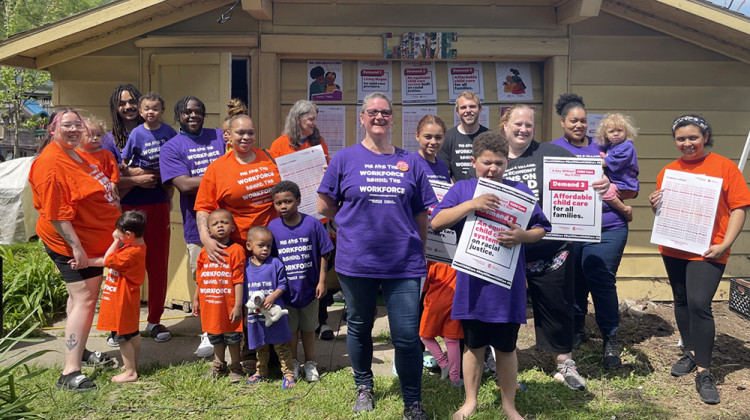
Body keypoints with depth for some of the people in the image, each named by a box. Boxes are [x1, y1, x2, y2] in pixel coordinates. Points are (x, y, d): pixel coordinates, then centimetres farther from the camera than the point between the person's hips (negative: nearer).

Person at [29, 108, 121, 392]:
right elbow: (55, 214, -26)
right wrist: (76, 248, -28)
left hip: (90, 240, 10)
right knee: (85, 300, -12)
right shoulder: (51, 164, -22)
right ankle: (70, 373, -12)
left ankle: (77, 352, 35)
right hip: (73, 243, -10)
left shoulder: (74, 155, 9)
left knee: (80, 297, 19)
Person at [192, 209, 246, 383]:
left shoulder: (236, 250, -11)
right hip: (209, 305, 5)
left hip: (228, 305, -4)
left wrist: (238, 305, -14)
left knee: (232, 337, 8)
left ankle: (235, 367, 24)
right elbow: (199, 278, 12)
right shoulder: (205, 252, 4)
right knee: (215, 337, 18)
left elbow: (239, 280, -13)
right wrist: (196, 300, 12)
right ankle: (218, 365, 36)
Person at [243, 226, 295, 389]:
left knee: (281, 345, 4)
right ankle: (261, 372, 35)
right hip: (255, 314, 3)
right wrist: (248, 308, 3)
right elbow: (243, 291, 9)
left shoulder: (276, 263, -7)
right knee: (261, 346, 19)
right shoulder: (246, 266, 1)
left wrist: (272, 297, -17)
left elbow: (283, 285, -3)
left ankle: (288, 374, 13)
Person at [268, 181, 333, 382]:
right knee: (290, 329, 14)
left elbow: (323, 254, -3)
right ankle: (293, 364, 32)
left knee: (308, 328, 15)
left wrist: (321, 281, -5)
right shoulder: (272, 227, -6)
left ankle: (310, 364, 31)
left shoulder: (313, 224, -9)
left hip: (309, 288, 0)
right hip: (285, 289, 1)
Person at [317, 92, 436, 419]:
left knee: (408, 336, -2)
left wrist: (420, 252, 8)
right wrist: (356, 221, 3)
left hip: (403, 263, 0)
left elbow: (422, 213, 10)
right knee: (359, 328, 16)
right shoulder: (345, 158, 2)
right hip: (356, 261, 0)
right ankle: (364, 387, 39)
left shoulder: (410, 162, 7)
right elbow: (325, 206, 6)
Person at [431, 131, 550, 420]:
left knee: (506, 347, 12)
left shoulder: (519, 190, 3)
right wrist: (471, 204, -21)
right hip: (472, 284, 0)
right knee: (474, 345, 14)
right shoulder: (461, 189, 1)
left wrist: (523, 236, -17)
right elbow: (436, 223, -10)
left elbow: (541, 229, 6)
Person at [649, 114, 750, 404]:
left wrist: (725, 245, -16)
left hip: (707, 251, -5)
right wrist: (655, 205, -7)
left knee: (699, 304, -14)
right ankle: (691, 353, 34)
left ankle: (704, 373, -3)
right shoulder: (668, 171, 7)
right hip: (673, 250, 5)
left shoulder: (724, 167, -5)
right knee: (682, 302, 15)